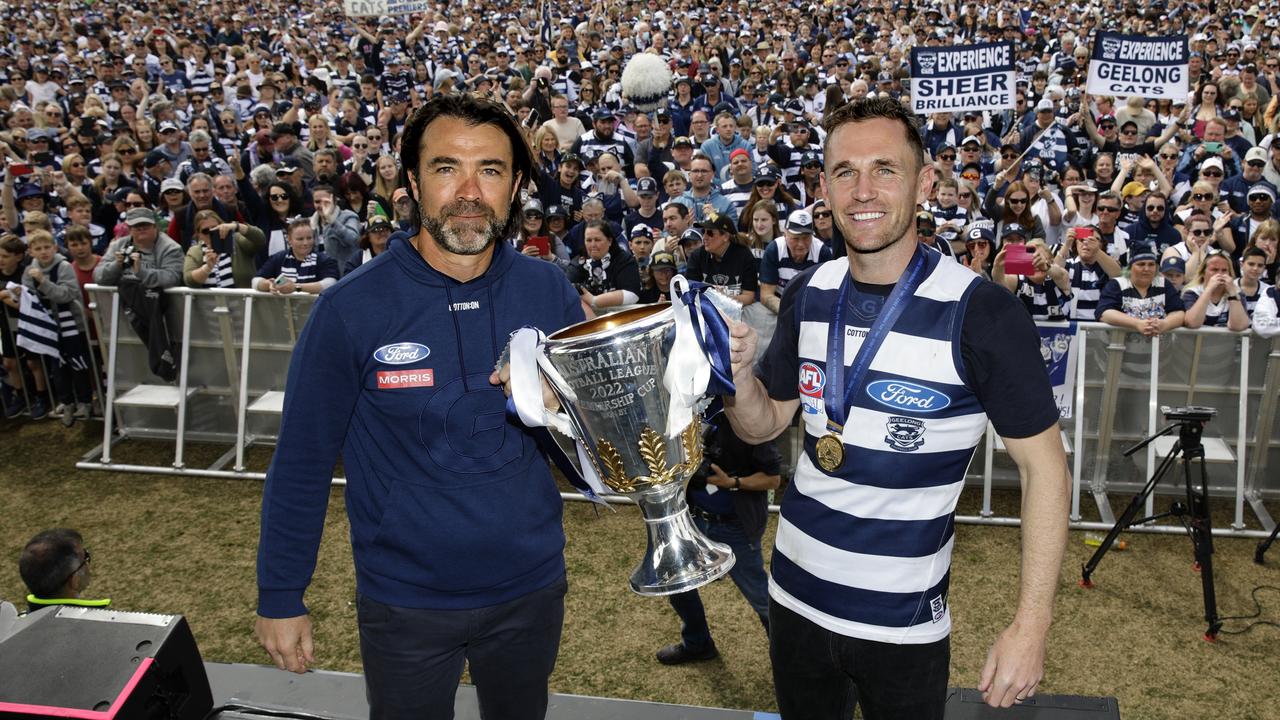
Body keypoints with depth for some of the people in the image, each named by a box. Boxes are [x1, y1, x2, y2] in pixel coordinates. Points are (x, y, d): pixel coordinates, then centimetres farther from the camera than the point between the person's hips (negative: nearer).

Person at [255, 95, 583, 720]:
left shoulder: (548, 291, -7)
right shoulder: (352, 308, -15)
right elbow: (302, 462, -7)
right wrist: (279, 597, -3)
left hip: (531, 589, 3)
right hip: (405, 599, -3)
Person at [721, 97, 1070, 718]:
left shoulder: (981, 313, -18)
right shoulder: (808, 296, -3)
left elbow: (1043, 466, -12)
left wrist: (1031, 625, -15)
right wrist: (737, 374, -14)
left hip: (904, 625, -4)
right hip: (795, 601, 5)